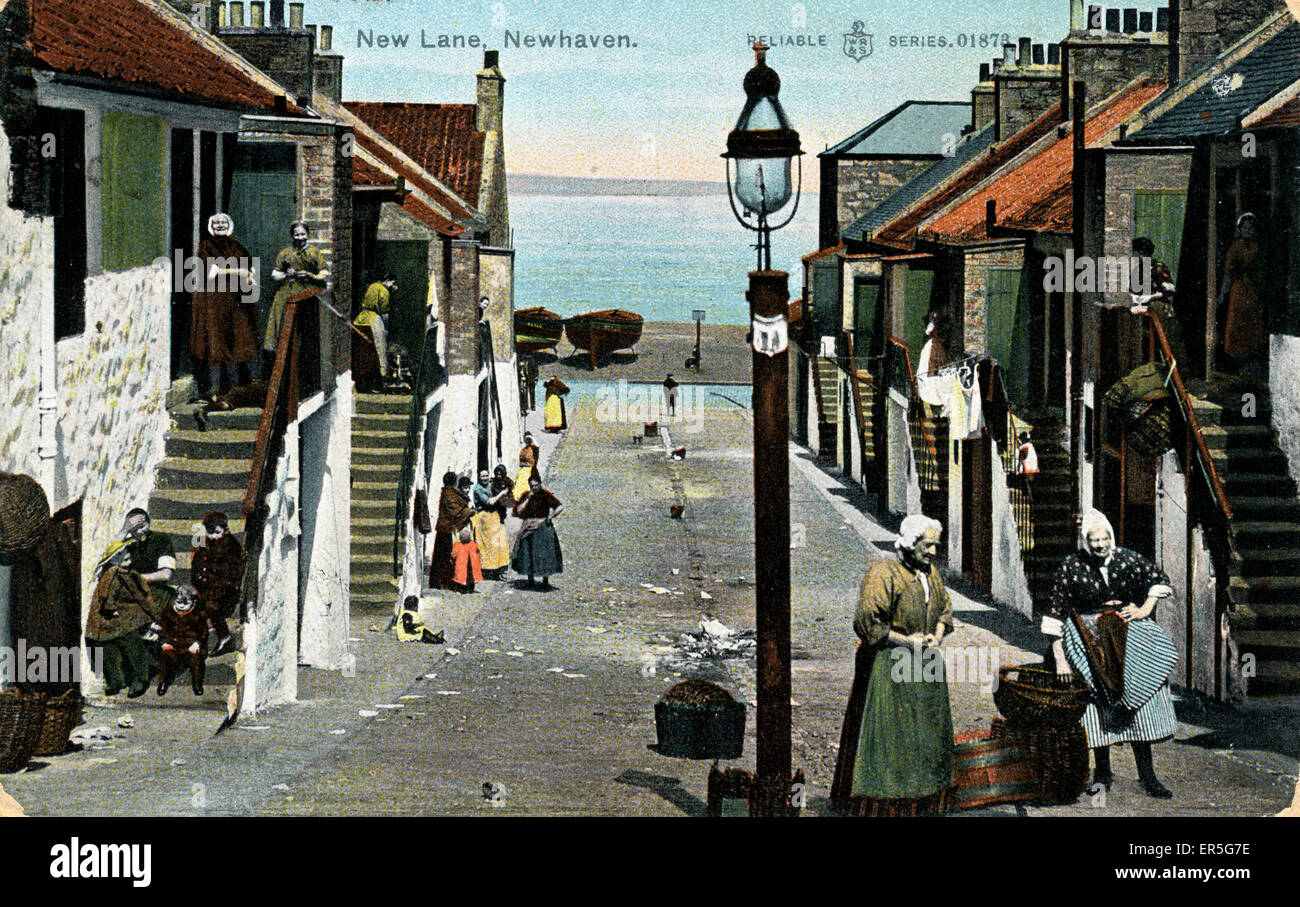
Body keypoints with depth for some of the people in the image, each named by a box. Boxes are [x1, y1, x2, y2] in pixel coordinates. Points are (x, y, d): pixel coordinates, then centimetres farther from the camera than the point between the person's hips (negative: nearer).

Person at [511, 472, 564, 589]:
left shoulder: (545, 495, -4)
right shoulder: (526, 495, 8)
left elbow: (560, 507, -10)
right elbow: (519, 510, -1)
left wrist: (550, 517, -15)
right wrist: (528, 498, -8)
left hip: (542, 527, -4)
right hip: (529, 529, 4)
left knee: (545, 553, -4)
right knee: (528, 553, 4)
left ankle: (545, 581, 4)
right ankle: (530, 580, 14)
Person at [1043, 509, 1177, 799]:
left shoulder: (1126, 559, 1)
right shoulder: (1072, 567, -5)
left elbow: (1158, 579, 13)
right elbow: (1058, 611, -2)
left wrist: (1145, 609, -1)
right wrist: (1060, 654, -4)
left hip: (1128, 638, 2)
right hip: (1090, 641, -2)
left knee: (1139, 708, 0)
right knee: (1098, 708, -2)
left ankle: (1147, 776, 4)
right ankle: (1102, 773, 12)